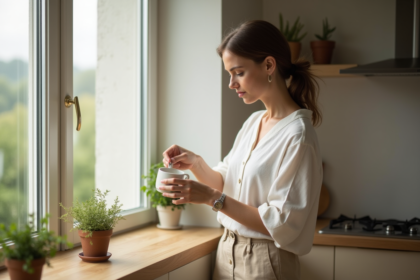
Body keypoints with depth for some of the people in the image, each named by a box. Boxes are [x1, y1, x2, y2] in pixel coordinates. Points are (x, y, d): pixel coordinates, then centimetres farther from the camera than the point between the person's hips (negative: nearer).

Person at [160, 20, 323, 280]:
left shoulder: (297, 134, -19)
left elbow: (281, 225, -21)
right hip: (228, 251, 7)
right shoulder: (253, 122, 5)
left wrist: (211, 197, -24)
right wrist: (196, 164, -7)